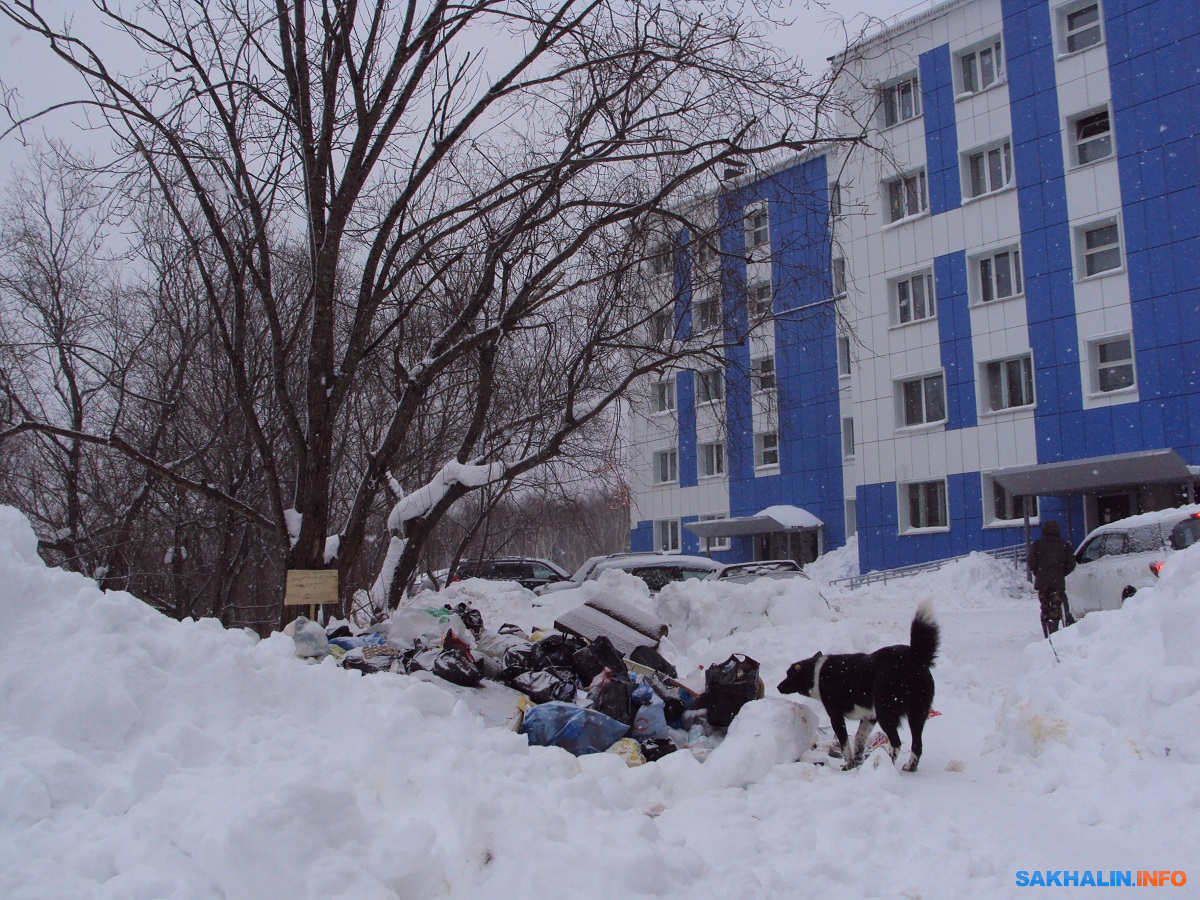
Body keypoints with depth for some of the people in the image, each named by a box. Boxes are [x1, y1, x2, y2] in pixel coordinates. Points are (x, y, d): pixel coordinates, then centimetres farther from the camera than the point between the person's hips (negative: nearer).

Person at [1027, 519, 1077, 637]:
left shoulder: (1038, 544, 4)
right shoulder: (1064, 545, 7)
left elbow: (1032, 561, -2)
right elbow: (1071, 564, 5)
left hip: (1042, 581, 1)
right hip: (1058, 581, 0)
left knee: (1045, 608, 10)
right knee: (1056, 608, 0)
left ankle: (1046, 635, 10)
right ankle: (1053, 634, -13)